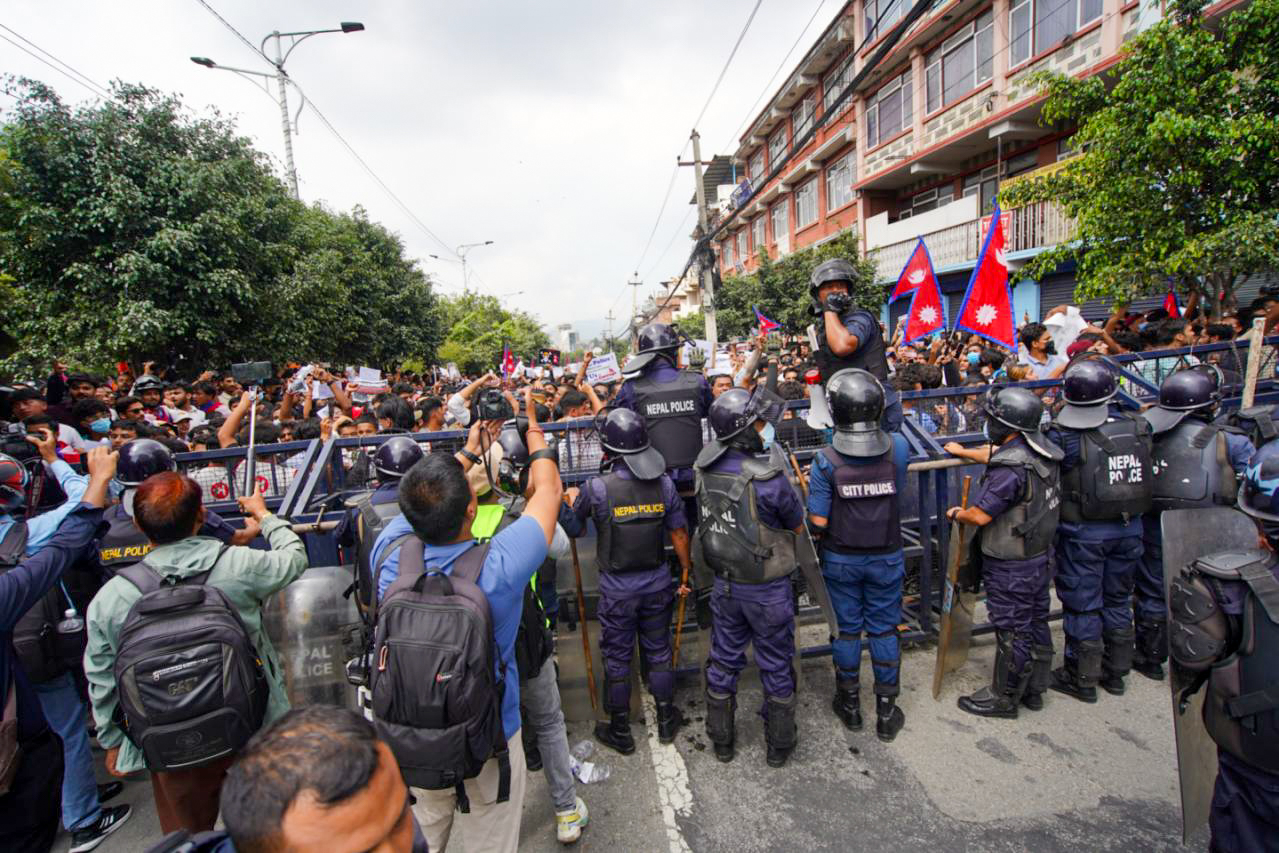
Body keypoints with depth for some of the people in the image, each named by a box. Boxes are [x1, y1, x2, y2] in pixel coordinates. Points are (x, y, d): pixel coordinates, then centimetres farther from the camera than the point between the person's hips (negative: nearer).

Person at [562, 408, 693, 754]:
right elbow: (679, 534, -1)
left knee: (617, 658, 13)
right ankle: (666, 721, 35)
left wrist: (572, 501, 16)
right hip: (657, 582, 3)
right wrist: (687, 573, 12)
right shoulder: (664, 483, -9)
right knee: (659, 651, 20)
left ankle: (620, 732, 29)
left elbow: (573, 529, -4)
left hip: (617, 587, -3)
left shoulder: (597, 488, -19)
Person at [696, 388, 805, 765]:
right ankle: (779, 744, 35)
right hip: (767, 589, -5)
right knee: (776, 666, 16)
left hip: (725, 584, 5)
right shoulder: (767, 479, -28)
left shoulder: (706, 466, -11)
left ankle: (721, 740, 38)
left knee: (723, 662, 21)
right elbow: (800, 526, -12)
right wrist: (796, 484, 4)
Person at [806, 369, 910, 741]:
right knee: (885, 630, 15)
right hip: (886, 557, 2)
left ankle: (849, 703, 32)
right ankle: (886, 712, 27)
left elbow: (818, 522, -18)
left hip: (841, 559, -1)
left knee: (846, 629, 15)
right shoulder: (898, 447, -14)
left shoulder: (826, 461, -21)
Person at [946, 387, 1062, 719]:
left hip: (1011, 567, -9)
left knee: (1010, 630, 6)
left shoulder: (1009, 468, -29)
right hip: (1041, 555, 9)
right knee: (1036, 621, 21)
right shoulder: (1044, 451, -1)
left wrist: (956, 514, -7)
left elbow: (980, 515, -27)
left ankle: (1003, 697, 22)